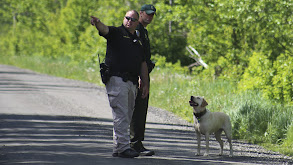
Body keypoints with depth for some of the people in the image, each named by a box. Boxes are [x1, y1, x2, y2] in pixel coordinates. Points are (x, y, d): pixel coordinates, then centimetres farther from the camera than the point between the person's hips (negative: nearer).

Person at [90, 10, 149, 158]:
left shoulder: (138, 41, 22)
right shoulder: (116, 32, 3)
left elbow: (143, 64, 23)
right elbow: (104, 29, -19)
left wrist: (145, 84, 17)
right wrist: (97, 23, -42)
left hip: (132, 83, 7)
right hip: (116, 79, -7)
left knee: (127, 117, 8)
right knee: (121, 116, -11)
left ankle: (117, 148, 14)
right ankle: (123, 147, -14)